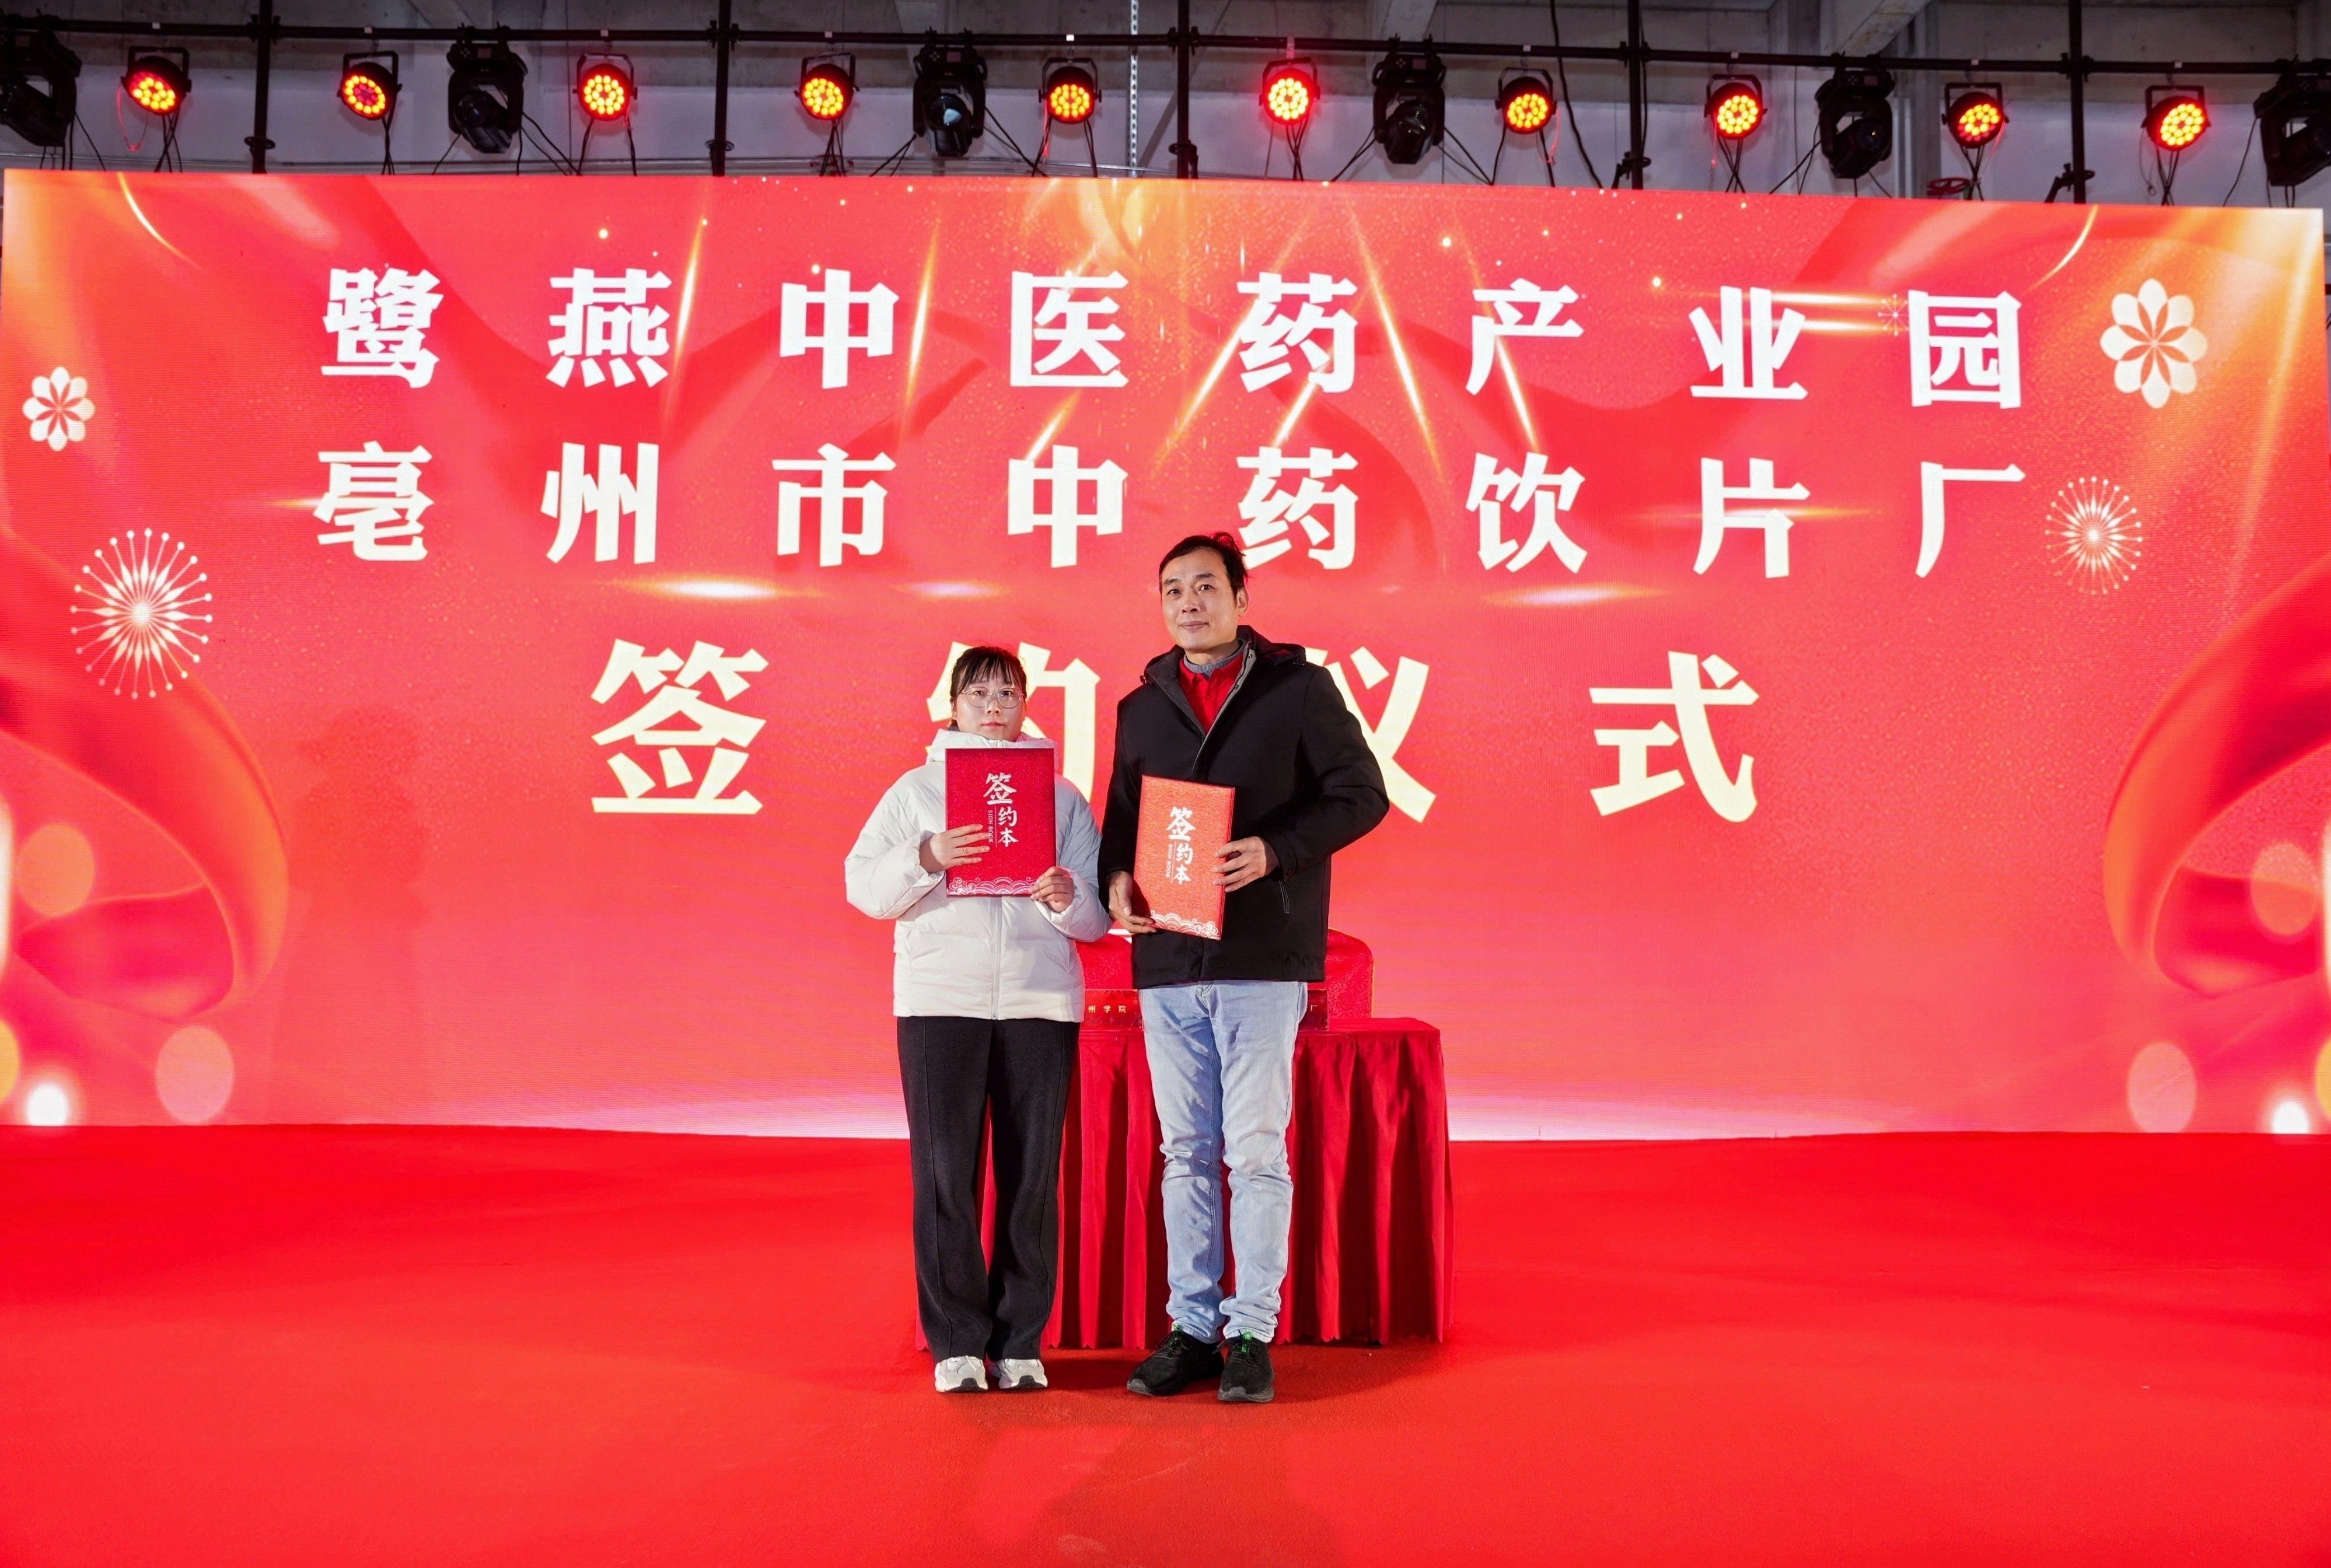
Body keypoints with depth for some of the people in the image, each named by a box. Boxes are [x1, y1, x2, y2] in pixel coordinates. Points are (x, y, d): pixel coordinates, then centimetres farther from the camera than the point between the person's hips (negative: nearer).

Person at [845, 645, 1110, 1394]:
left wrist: (1066, 898, -15)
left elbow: (1098, 914, 7)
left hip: (1040, 1000, 1)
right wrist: (925, 857, -16)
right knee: (945, 1172, -2)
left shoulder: (1061, 796, 13)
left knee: (1032, 1175, 1)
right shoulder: (915, 790, 11)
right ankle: (956, 1341, 9)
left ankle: (1020, 1340, 12)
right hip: (939, 996, -1)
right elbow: (864, 886, 1)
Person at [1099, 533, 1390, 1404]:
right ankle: (1192, 1327, 19)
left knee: (1257, 1151, -2)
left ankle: (1253, 1333, 9)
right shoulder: (1141, 707, 15)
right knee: (1186, 1153, 10)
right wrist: (1118, 878, -3)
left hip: (1263, 956, -4)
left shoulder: (1299, 688, 1)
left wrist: (1274, 851, -17)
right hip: (1166, 960, 4)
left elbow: (1361, 793, -3)